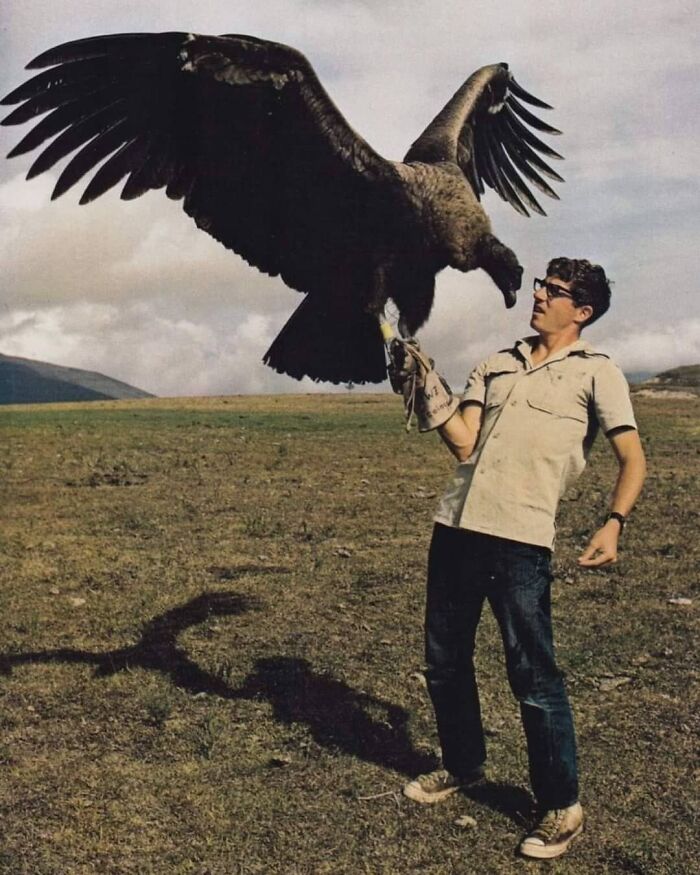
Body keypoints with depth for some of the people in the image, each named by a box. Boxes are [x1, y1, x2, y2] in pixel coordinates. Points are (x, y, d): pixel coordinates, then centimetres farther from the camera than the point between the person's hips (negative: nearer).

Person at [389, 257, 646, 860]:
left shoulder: (596, 372, 4)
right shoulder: (497, 365, 18)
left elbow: (632, 459, -3)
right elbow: (465, 444, 7)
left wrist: (613, 524, -19)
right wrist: (425, 389, -4)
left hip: (521, 538, -6)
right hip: (457, 526, 6)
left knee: (532, 672, -2)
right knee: (444, 659, 15)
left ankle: (561, 805, 15)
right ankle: (463, 765, 36)